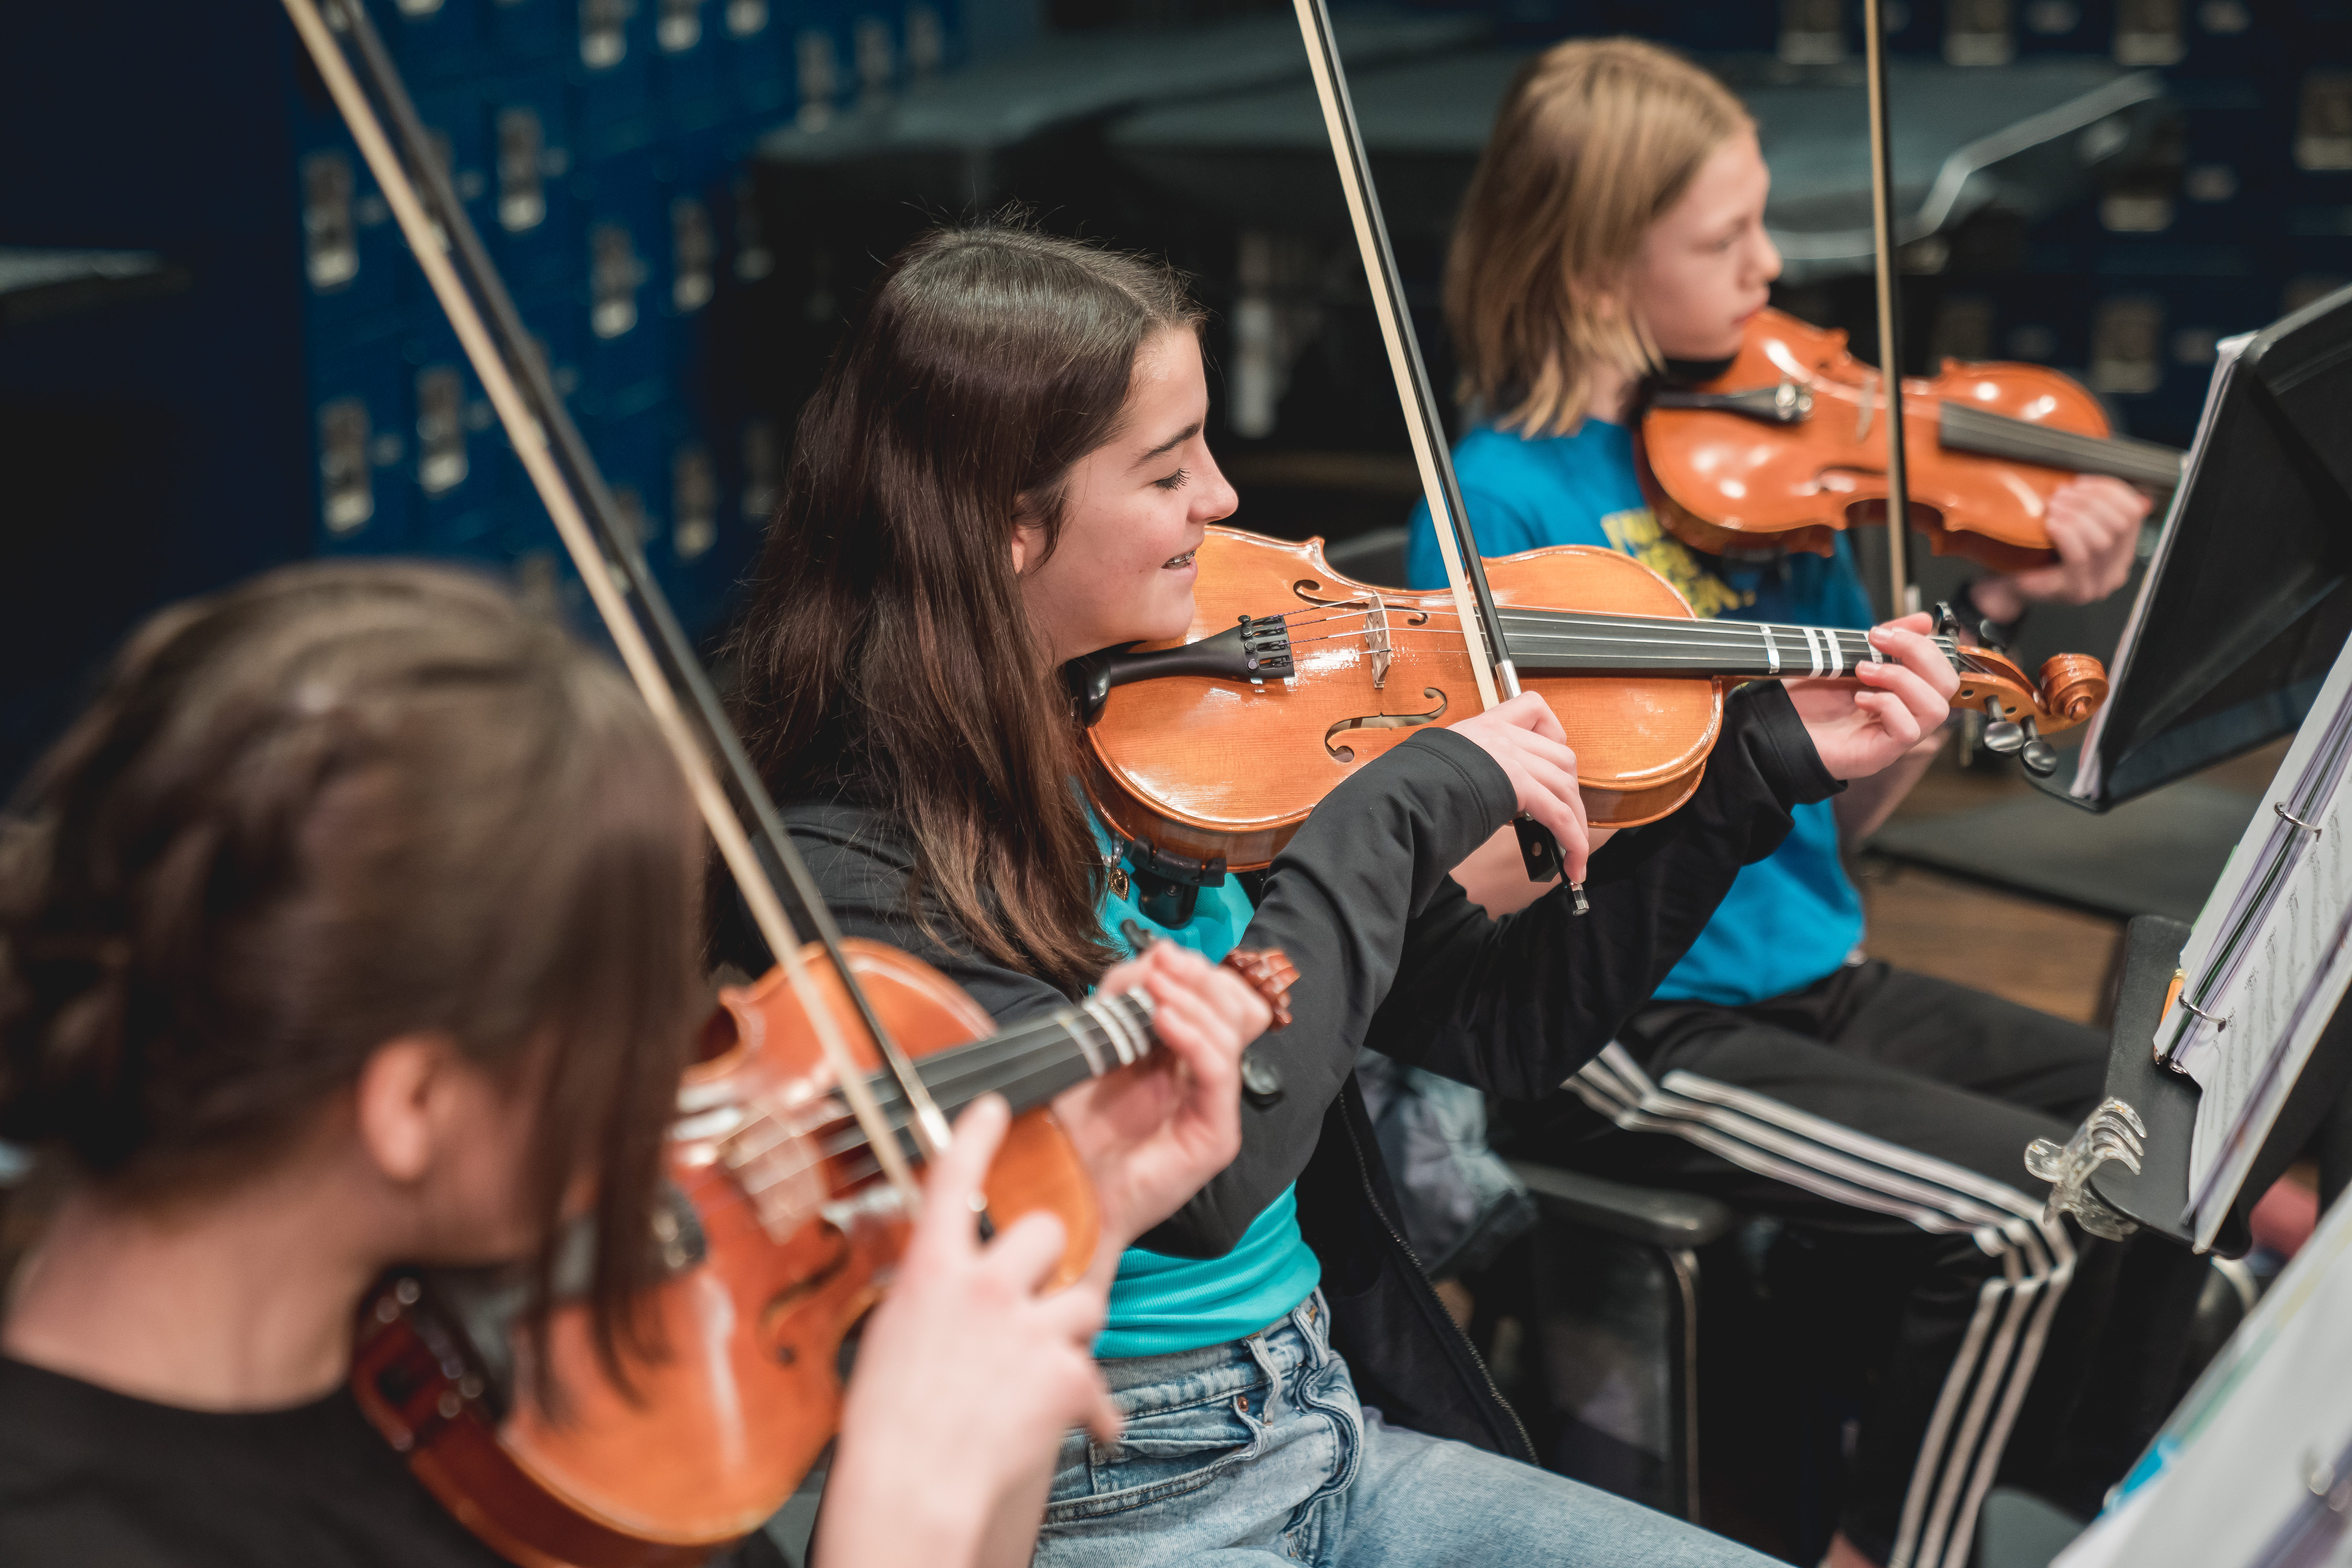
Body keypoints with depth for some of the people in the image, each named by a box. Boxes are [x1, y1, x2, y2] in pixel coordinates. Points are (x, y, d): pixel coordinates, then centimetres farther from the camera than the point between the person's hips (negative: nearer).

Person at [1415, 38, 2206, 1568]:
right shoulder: (1503, 499, -13)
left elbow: (1846, 811, 8)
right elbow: (1493, 863, -19)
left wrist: (1992, 612, -4)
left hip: (1811, 976, 7)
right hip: (1636, 1039, -7)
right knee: (2020, 1229, -21)